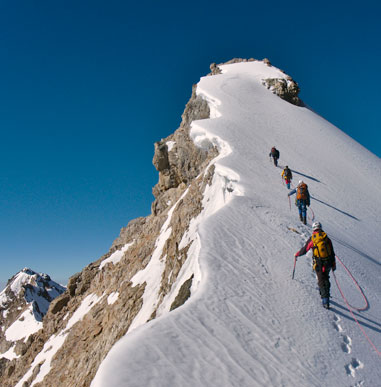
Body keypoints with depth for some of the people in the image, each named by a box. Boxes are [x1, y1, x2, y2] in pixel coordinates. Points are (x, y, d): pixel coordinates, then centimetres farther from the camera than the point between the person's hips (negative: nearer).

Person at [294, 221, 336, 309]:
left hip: (318, 265, -3)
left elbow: (304, 250, 4)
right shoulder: (327, 238, 3)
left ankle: (325, 301, -6)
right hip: (328, 264, 3)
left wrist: (296, 254, 24)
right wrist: (334, 264, 17)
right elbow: (332, 253, 7)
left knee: (321, 281, 1)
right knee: (326, 278, 25)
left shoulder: (312, 239, -6)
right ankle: (325, 294, 32)